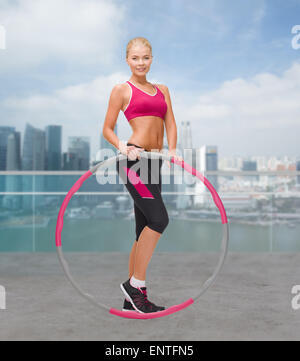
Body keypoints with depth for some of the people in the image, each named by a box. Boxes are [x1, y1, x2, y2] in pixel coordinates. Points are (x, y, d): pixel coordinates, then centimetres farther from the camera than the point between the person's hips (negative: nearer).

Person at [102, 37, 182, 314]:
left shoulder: (162, 90, 21)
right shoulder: (122, 90, 7)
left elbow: (170, 123, 13)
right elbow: (107, 129, 5)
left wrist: (172, 150, -5)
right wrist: (122, 147, -15)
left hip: (154, 163, 6)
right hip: (133, 159, -6)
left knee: (146, 230, 7)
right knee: (159, 219, -18)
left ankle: (133, 297, 18)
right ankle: (136, 283, -2)